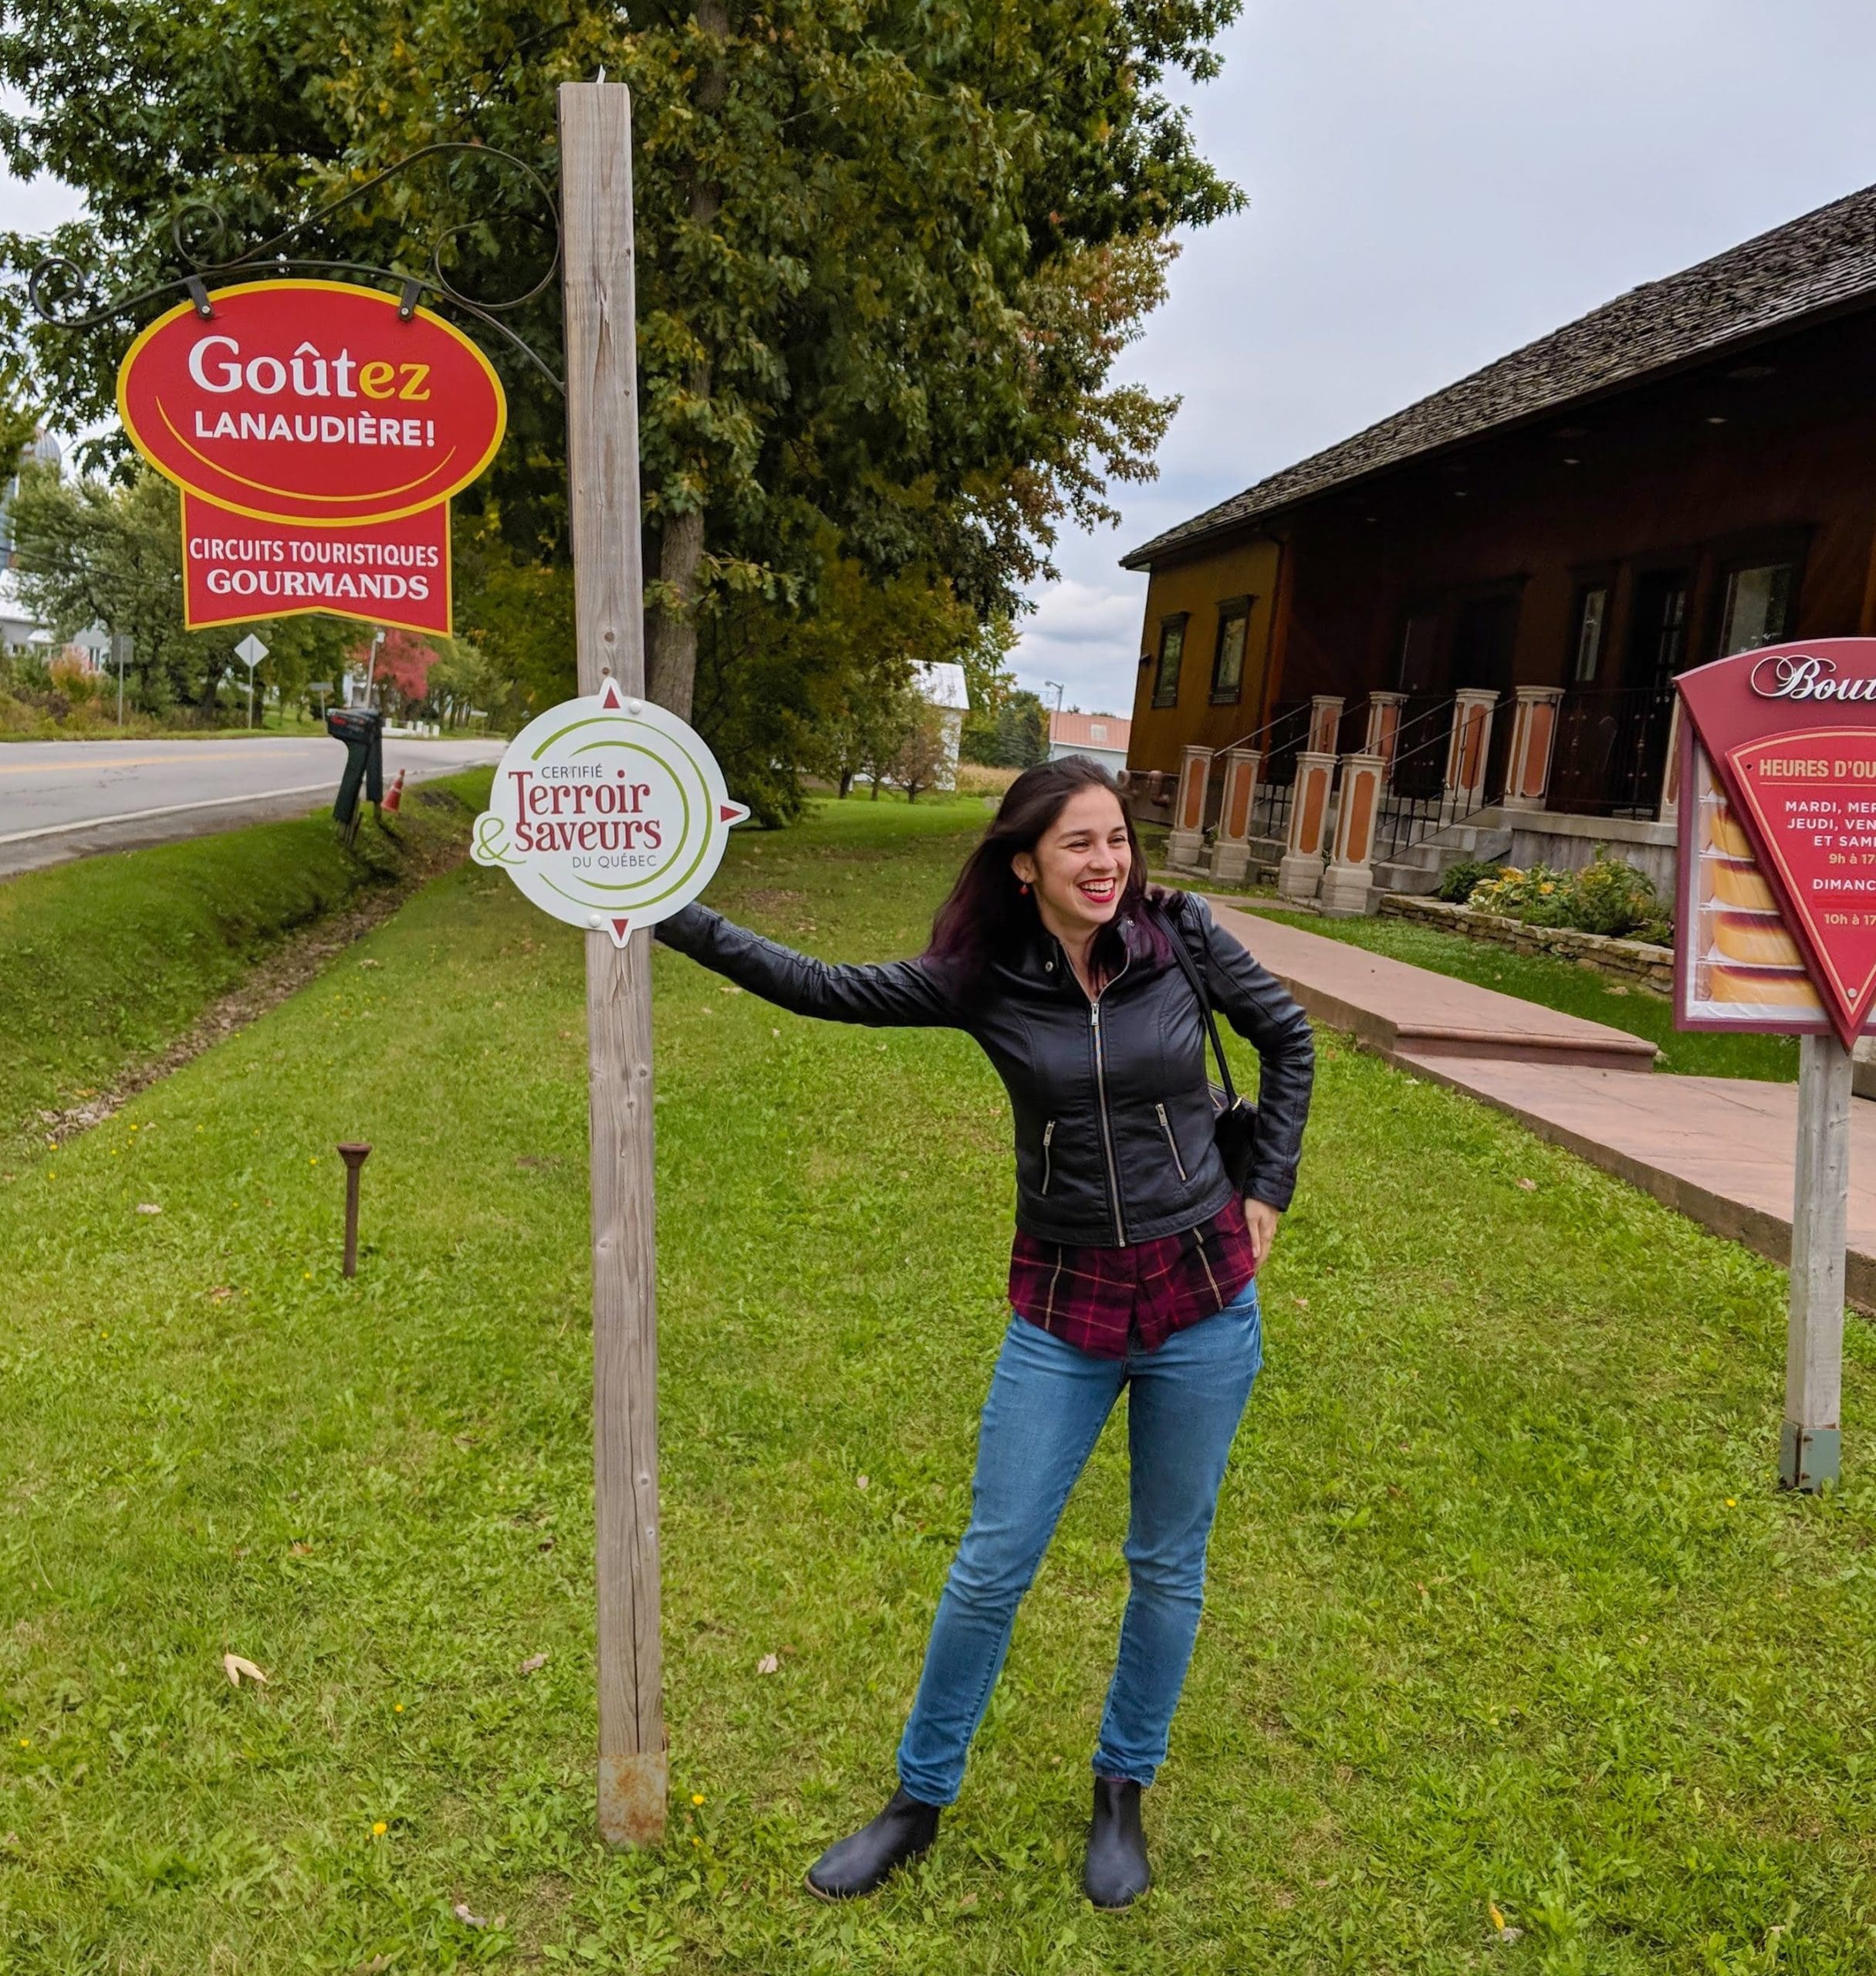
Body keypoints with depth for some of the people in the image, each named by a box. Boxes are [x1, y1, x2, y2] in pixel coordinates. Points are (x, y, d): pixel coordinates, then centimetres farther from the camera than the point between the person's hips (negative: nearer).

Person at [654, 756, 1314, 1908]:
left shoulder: (1182, 936, -8)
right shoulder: (981, 979, -9)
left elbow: (1289, 1041, 7)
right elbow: (819, 989, -8)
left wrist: (1269, 1191, 3)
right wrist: (670, 912, -12)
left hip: (1203, 1299, 1)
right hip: (1063, 1307, 0)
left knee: (1169, 1564, 15)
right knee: (991, 1568, 7)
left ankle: (1124, 1794, 39)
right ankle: (920, 1802, 30)